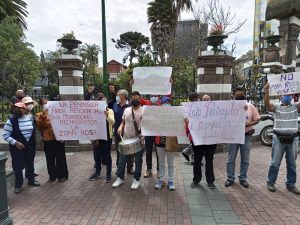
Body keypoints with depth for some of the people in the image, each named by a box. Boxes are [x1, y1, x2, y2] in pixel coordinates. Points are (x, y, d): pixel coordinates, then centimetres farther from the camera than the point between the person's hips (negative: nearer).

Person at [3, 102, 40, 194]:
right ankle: (18, 185, 18)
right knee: (18, 166, 2)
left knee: (30, 164, 17)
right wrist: (15, 142, -21)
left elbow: (34, 130, 14)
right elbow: (5, 135, -12)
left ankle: (31, 180, 34)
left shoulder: (30, 118, 0)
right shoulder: (11, 121, -10)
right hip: (17, 147, -3)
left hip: (30, 146, 4)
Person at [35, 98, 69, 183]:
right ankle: (52, 176, 24)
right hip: (47, 140, 1)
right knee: (50, 159, 9)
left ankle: (62, 175, 16)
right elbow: (39, 124, -10)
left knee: (60, 158, 5)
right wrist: (43, 114, -19)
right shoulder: (39, 115, 9)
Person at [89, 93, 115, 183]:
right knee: (97, 155, 13)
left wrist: (107, 115, -29)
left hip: (107, 136, -2)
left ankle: (108, 174, 17)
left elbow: (113, 123, -13)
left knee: (107, 155, 5)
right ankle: (97, 172, 30)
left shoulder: (110, 111, -3)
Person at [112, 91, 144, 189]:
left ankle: (136, 179, 24)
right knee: (122, 160, 10)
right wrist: (120, 127, -4)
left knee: (138, 161, 8)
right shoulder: (126, 110, 9)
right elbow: (123, 122, 17)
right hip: (126, 139, 4)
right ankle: (120, 178, 28)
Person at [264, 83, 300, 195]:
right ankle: (270, 182, 16)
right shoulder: (276, 107, -1)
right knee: (275, 163, 4)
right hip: (279, 139, -3)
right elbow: (267, 104, -20)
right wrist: (267, 93, -37)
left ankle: (291, 184, 26)